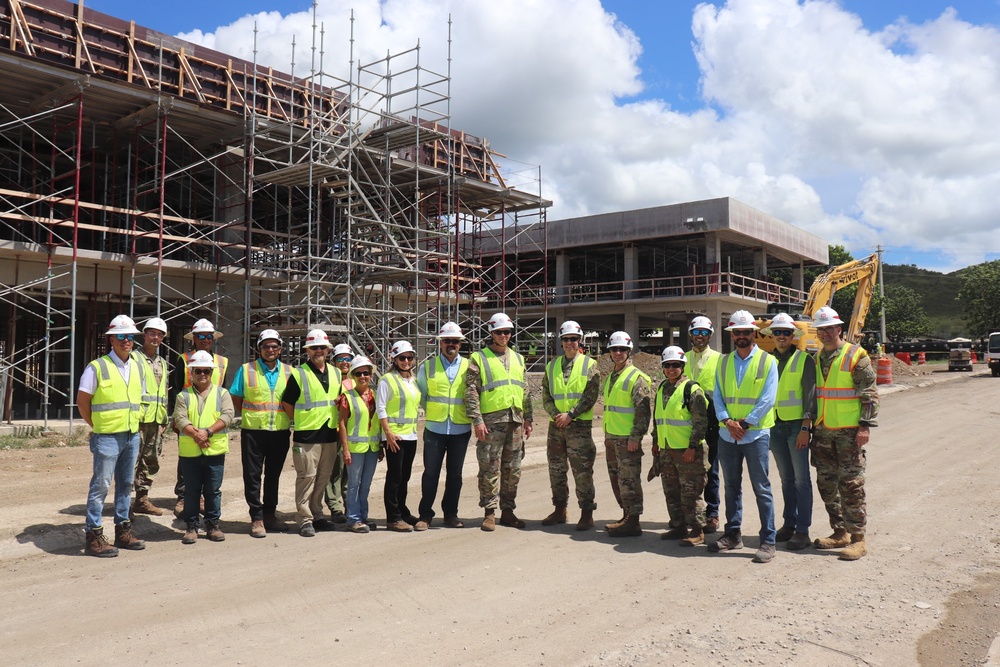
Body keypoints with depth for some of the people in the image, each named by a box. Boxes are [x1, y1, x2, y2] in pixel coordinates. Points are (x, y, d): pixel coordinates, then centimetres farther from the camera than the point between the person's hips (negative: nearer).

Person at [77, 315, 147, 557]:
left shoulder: (138, 367, 11)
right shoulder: (97, 367, -7)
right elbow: (82, 401, -5)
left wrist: (133, 424, 10)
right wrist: (97, 425, -1)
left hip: (132, 436, 6)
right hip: (107, 437, -6)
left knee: (125, 484, 14)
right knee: (100, 485, -2)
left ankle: (122, 530, 24)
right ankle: (94, 536, 5)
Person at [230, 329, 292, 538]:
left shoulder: (289, 372, 6)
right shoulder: (246, 370, 0)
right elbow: (236, 397, 6)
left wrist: (289, 420, 5)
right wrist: (248, 416, 2)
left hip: (280, 432, 2)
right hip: (253, 432, -2)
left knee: (273, 475, 13)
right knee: (252, 476, 0)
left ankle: (270, 514, 25)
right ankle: (257, 518, 8)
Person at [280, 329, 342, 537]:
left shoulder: (336, 374, 12)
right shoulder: (299, 374, -5)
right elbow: (287, 403, 0)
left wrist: (338, 422, 11)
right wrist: (301, 421, 0)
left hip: (330, 435, 5)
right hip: (307, 436, -5)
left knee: (323, 478, 12)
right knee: (306, 477, -4)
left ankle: (317, 515, 24)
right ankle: (304, 519, 3)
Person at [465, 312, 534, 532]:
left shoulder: (518, 358, 17)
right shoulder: (479, 358, 0)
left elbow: (525, 391, 19)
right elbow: (471, 391, -6)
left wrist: (528, 419, 13)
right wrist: (477, 420, -14)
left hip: (515, 420, 5)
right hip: (491, 420, -5)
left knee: (513, 469, 9)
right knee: (490, 468, -3)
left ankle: (508, 510, 19)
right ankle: (490, 512, 6)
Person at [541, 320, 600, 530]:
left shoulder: (589, 365, 1)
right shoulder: (552, 366, 12)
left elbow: (590, 396, -7)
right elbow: (546, 396, 9)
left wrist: (570, 414, -15)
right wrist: (555, 415, -8)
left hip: (580, 425, -4)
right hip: (556, 425, 5)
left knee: (582, 471, -4)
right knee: (556, 469, 11)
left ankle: (587, 513, 5)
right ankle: (560, 509, 24)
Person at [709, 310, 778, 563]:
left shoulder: (767, 361, -2)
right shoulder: (723, 362, 10)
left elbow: (767, 399, -9)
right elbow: (718, 396, 6)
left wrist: (745, 424, -14)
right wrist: (728, 421, -10)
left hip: (755, 433, -4)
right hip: (727, 435, 4)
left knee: (761, 488, -1)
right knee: (731, 486, 13)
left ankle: (768, 541, 5)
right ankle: (733, 534, 23)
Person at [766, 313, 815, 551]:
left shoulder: (803, 360, -3)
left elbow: (809, 395, -7)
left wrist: (805, 427, -13)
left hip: (796, 425, -4)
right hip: (774, 425, 4)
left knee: (801, 479, -2)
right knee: (786, 479, 12)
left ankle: (802, 531, 3)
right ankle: (788, 525, 20)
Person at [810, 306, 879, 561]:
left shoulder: (856, 355, -7)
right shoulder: (817, 358, 13)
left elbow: (870, 393, -9)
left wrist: (866, 425, -15)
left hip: (849, 431, -7)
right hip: (823, 432, 7)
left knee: (851, 484, -5)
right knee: (827, 484, 10)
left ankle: (858, 539, 2)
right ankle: (840, 532, 22)